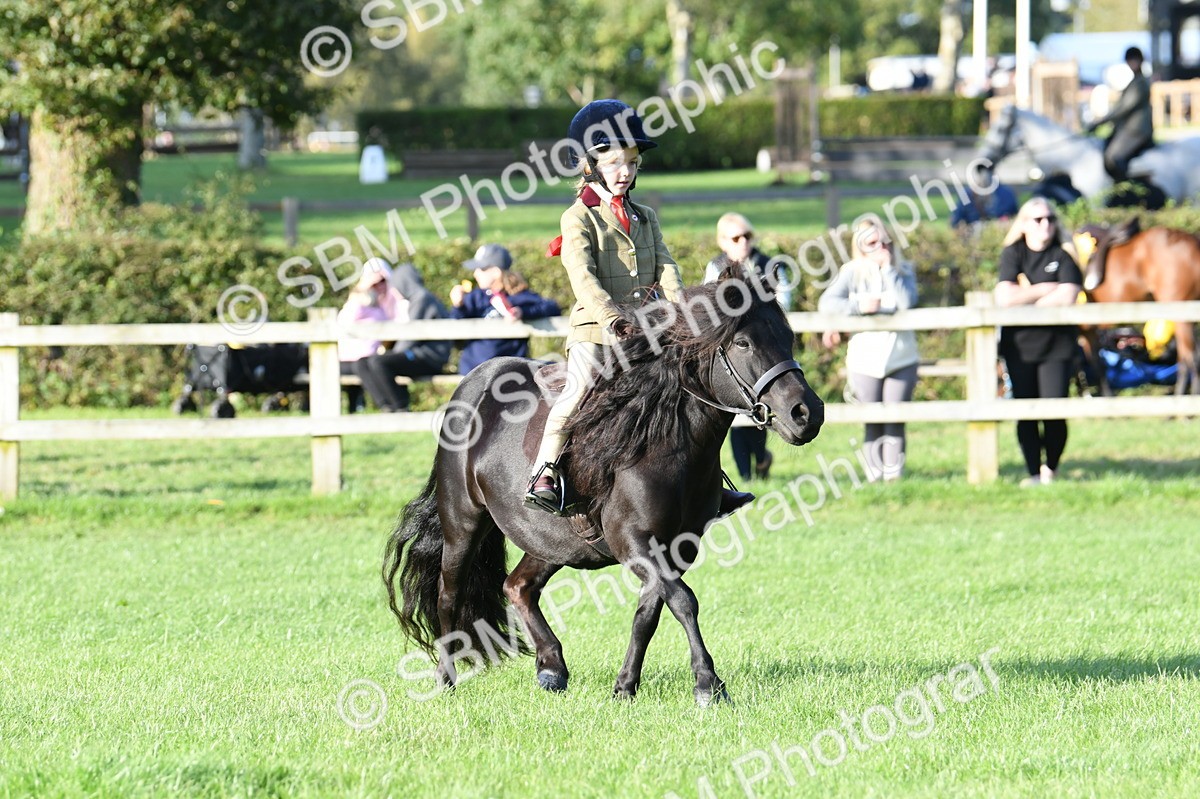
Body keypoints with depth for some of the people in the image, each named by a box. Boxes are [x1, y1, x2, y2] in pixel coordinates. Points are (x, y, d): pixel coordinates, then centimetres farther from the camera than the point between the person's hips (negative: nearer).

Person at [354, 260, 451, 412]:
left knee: (378, 362, -30)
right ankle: (388, 408, -14)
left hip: (428, 358, -10)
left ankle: (402, 409, -22)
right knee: (361, 364, 2)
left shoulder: (423, 299, -9)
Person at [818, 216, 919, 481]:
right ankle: (875, 475, 7)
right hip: (865, 360, 0)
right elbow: (826, 302, -12)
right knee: (873, 423, 2)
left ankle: (893, 474, 0)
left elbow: (907, 302, -15)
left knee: (896, 421, -1)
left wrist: (888, 268, -14)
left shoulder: (903, 270, 2)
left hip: (901, 357, 0)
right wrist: (857, 306, -24)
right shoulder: (852, 272, -1)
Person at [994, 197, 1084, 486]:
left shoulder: (1063, 256, 0)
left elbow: (1067, 297, -15)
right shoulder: (1013, 254, 3)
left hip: (1056, 345, -1)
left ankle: (1051, 467, 13)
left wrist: (1025, 298, -9)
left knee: (1054, 411, -8)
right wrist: (1045, 290, -9)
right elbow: (1004, 297, -10)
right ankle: (1033, 472, 7)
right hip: (1019, 344, 1)